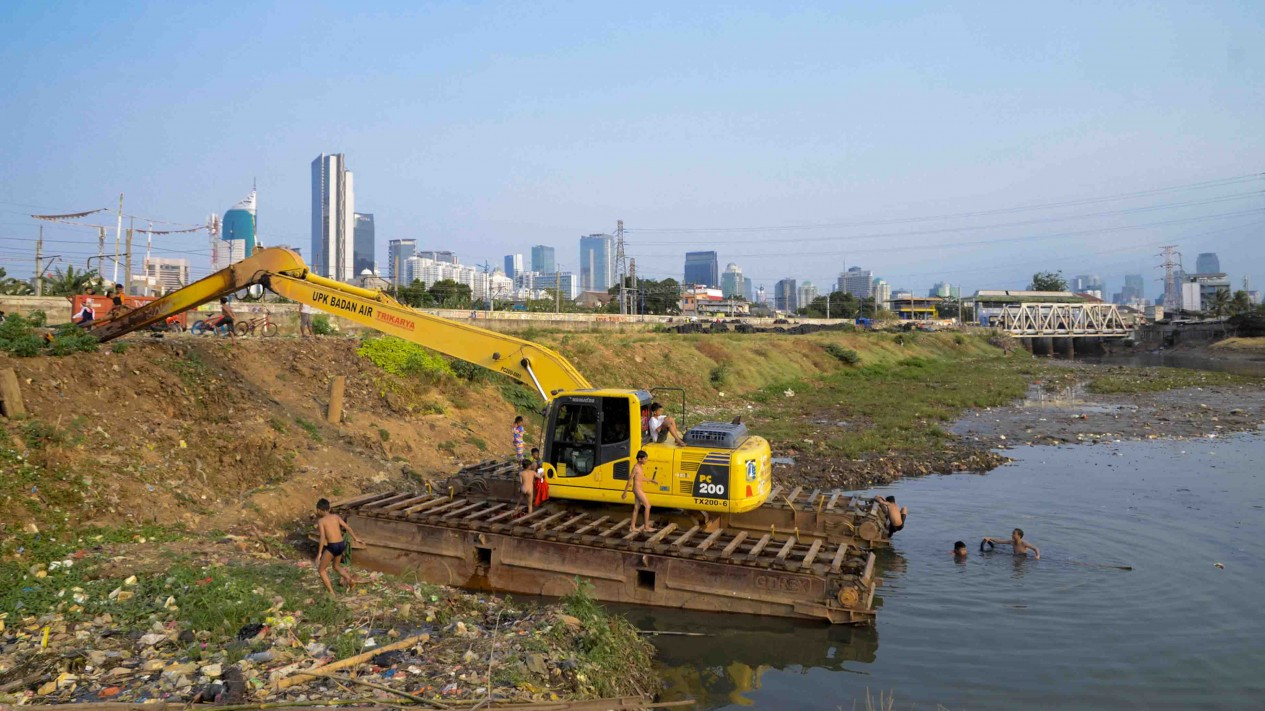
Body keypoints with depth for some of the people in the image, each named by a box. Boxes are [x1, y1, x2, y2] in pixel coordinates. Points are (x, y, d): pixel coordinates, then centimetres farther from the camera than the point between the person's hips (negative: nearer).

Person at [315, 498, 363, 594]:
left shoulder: (321, 521, -6)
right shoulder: (336, 516, 9)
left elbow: (323, 537, -17)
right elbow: (348, 527, 10)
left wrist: (319, 553, -18)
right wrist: (356, 538, 20)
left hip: (332, 547, -6)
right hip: (341, 545, 6)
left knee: (321, 570, 14)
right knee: (336, 566, 30)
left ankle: (331, 593, 9)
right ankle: (350, 579, 5)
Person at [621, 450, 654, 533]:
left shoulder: (641, 467, 11)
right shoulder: (636, 467, -16)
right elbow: (630, 480, -15)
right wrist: (625, 492, -14)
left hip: (638, 490, 9)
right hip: (637, 489, -9)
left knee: (636, 508, 12)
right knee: (647, 506, -6)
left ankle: (632, 527, 17)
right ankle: (646, 526, -1)